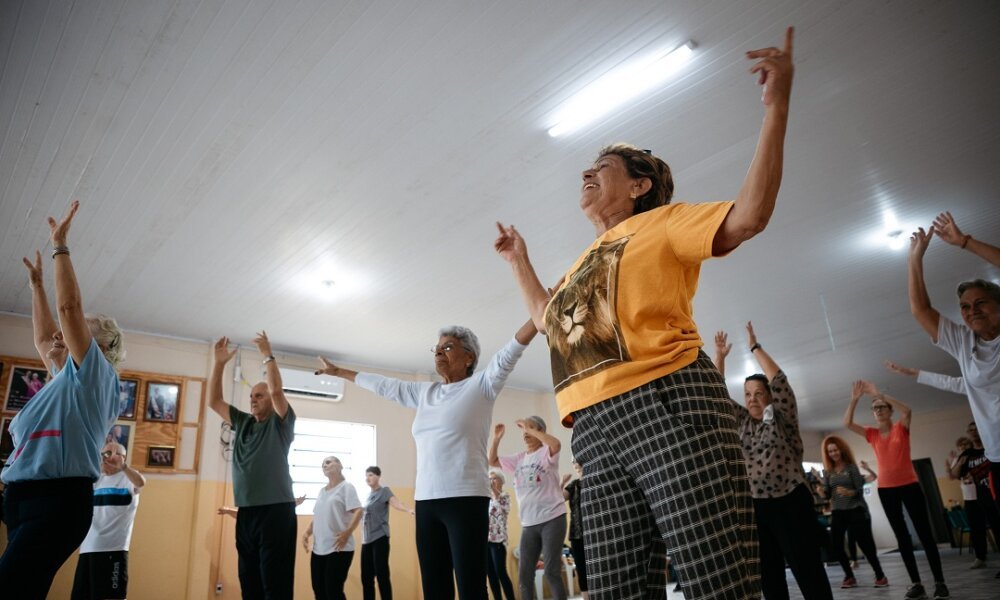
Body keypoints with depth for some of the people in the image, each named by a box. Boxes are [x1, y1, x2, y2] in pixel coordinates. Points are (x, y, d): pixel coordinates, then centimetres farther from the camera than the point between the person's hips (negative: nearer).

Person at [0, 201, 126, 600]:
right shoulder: (67, 378, 21)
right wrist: (36, 282, 37)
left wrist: (60, 246, -3)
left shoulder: (95, 373, -3)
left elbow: (70, 307, -9)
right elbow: (43, 338, 34)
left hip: (58, 500, -9)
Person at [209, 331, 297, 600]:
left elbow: (277, 390, -17)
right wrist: (219, 363, 6)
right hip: (246, 512, 6)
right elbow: (214, 401, 14)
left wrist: (268, 356, -11)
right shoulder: (243, 423, 16)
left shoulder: (281, 424, 0)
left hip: (276, 511, -6)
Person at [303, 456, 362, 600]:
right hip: (318, 549, 7)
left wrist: (347, 533, -24)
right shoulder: (322, 491, 18)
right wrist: (307, 532, 5)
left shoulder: (346, 487, -3)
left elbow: (358, 511, -13)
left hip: (338, 548, -7)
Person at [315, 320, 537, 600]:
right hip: (426, 501, 6)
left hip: (466, 500, -6)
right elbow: (383, 385, 27)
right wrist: (337, 371, 36)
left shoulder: (481, 385, 2)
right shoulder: (423, 392, 18)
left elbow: (511, 350, -9)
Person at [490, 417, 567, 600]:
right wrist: (496, 438, 3)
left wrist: (530, 428, -22)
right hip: (528, 524, 6)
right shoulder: (519, 458, 11)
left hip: (552, 519, -6)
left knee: (551, 571, -5)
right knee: (524, 575, 9)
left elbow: (556, 444, -28)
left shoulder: (546, 453, -5)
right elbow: (492, 461, 17)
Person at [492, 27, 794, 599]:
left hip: (668, 407, -6)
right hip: (598, 434, 7)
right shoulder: (583, 266, 32)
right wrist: (519, 260, 45)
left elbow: (748, 214, -3)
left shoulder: (661, 222, 11)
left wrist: (776, 106, -4)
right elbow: (549, 320, 45)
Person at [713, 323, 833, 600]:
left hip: (790, 504, -4)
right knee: (768, 574, 10)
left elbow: (779, 381, -14)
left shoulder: (783, 419, 0)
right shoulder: (741, 421, 12)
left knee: (808, 571, -4)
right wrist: (720, 357, -2)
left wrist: (754, 347, -12)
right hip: (754, 506, 5)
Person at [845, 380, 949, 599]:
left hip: (909, 485, -3)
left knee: (924, 532, -1)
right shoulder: (872, 434, 6)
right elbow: (847, 423, -7)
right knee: (901, 536, 6)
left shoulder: (902, 427, -1)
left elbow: (906, 410, -23)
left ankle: (939, 582, 4)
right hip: (886, 489, 3)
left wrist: (879, 394, -26)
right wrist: (855, 399, -16)